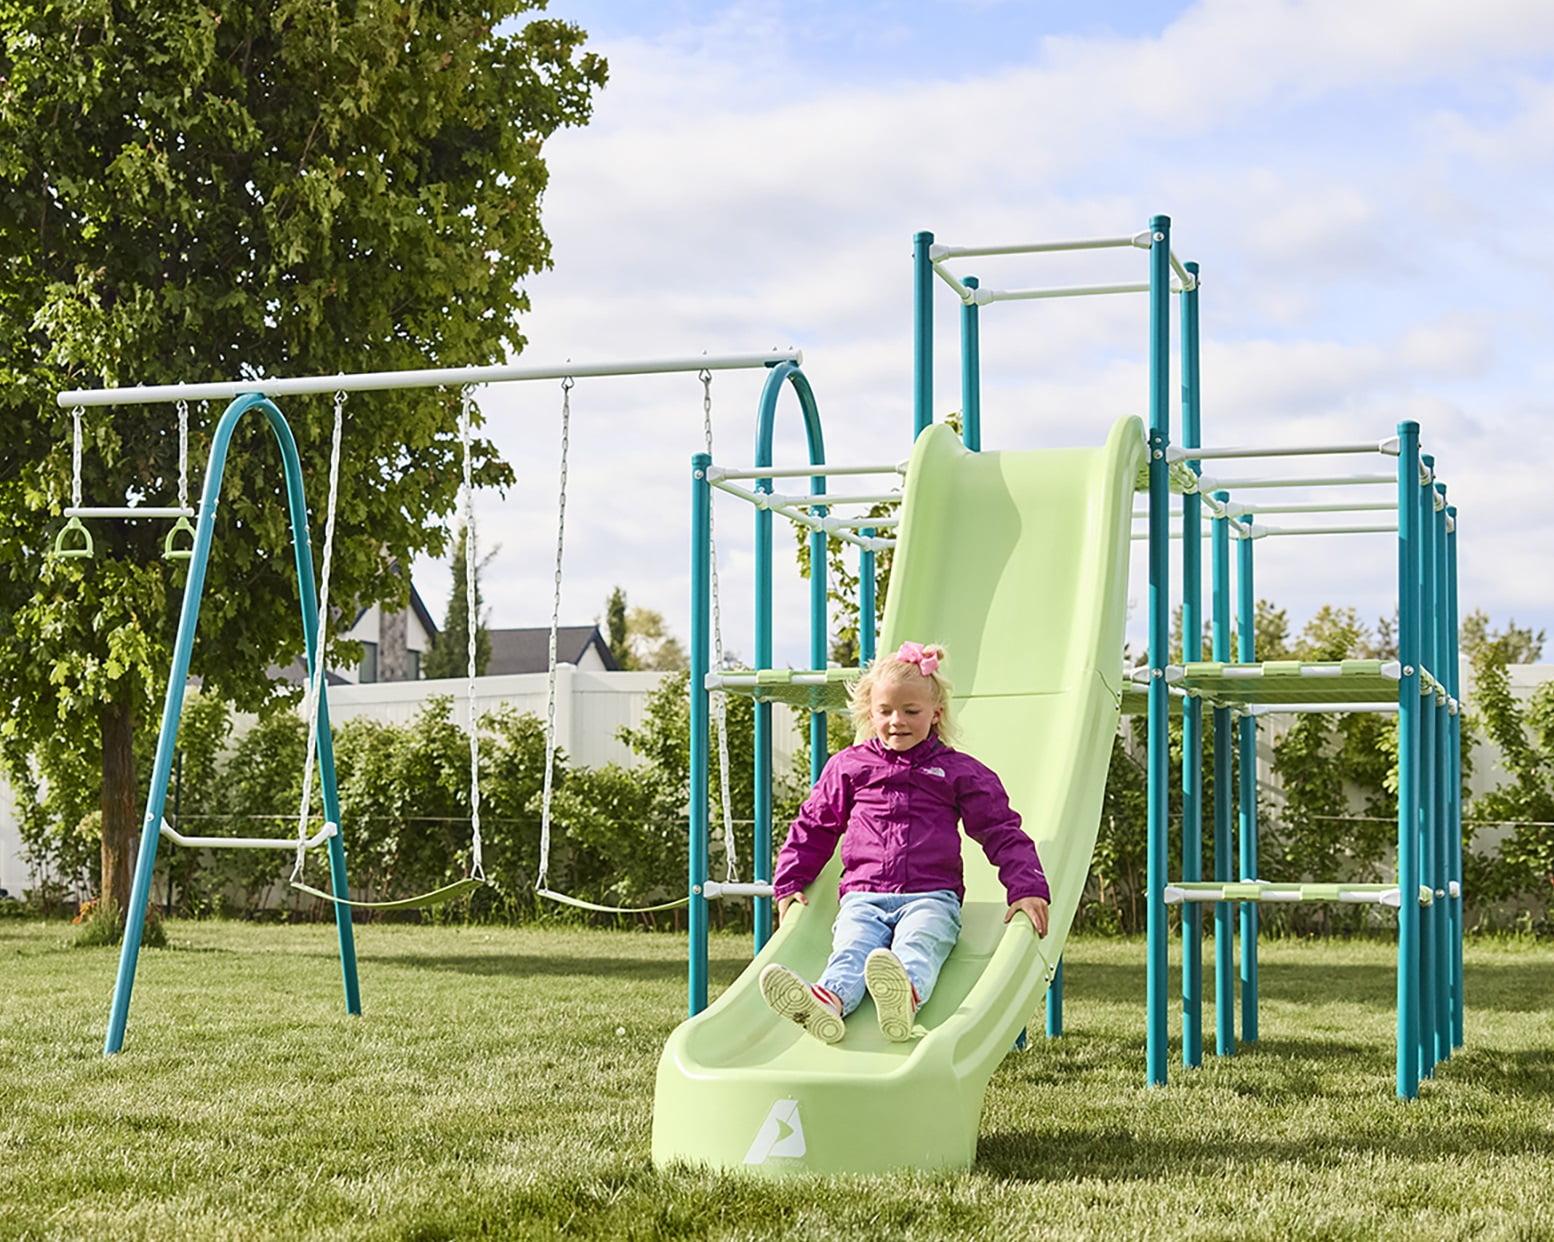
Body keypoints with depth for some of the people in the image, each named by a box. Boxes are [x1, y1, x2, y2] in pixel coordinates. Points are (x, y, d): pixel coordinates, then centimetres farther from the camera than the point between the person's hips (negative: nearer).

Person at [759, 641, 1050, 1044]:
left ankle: (905, 995, -70)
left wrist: (1027, 888, -3)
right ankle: (827, 1003, -65)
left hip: (931, 897, -1)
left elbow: (1002, 831, 11)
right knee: (852, 949, -32)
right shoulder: (849, 766, 18)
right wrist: (788, 884, 19)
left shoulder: (958, 771, 14)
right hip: (863, 896, 1)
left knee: (916, 947, -36)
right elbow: (813, 827, 26)